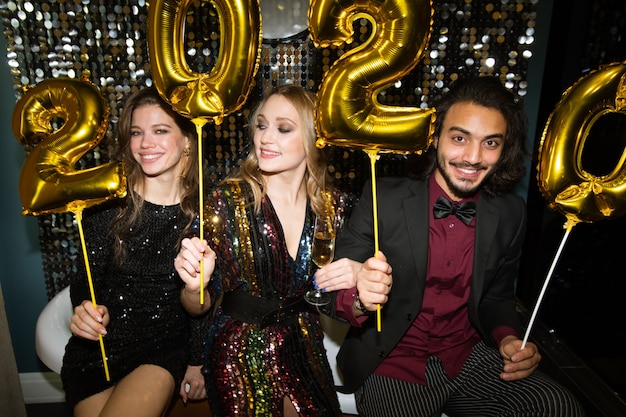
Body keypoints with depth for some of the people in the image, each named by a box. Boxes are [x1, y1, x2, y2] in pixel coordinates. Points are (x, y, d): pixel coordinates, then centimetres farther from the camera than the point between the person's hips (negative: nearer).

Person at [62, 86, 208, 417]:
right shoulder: (106, 201, -6)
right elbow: (85, 277, 2)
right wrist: (87, 309, -20)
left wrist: (199, 361, 2)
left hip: (166, 348, -1)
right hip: (99, 345, 2)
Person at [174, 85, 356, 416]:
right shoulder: (228, 199, -18)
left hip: (303, 348, 4)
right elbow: (199, 305, -10)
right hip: (240, 354, -3)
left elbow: (330, 292, 4)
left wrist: (354, 279, -17)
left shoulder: (332, 205, -8)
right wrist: (194, 286, -32)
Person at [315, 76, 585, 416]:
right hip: (391, 363, -3)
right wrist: (360, 298, -34)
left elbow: (496, 298, 10)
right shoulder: (383, 199, -14)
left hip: (468, 359, 4)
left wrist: (508, 338, -9)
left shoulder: (510, 214, -3)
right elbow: (336, 290, -12)